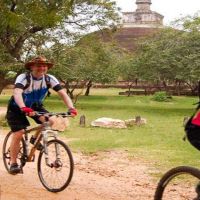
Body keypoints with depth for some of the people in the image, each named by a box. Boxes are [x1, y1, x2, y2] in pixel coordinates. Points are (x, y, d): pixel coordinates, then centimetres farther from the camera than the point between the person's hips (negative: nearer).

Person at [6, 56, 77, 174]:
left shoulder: (50, 79, -21)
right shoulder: (23, 78, -31)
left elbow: (63, 93, -29)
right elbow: (17, 93, -48)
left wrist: (71, 107, -46)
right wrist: (24, 108, -66)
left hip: (35, 106, 4)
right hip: (17, 108, -3)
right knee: (18, 134, -16)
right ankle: (13, 163, 1)